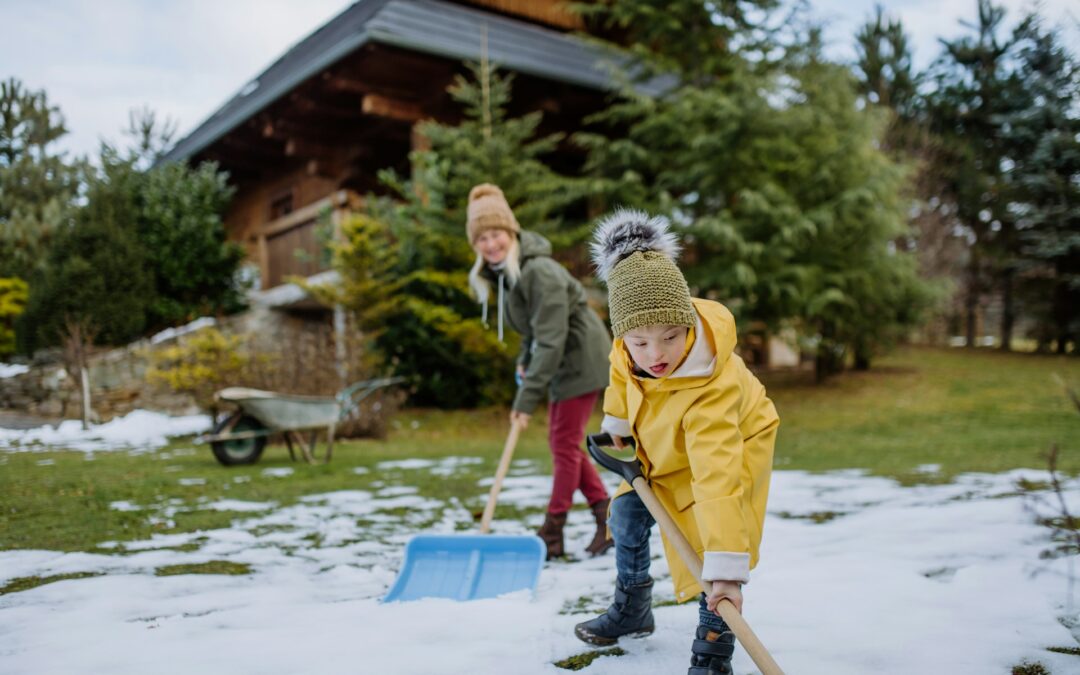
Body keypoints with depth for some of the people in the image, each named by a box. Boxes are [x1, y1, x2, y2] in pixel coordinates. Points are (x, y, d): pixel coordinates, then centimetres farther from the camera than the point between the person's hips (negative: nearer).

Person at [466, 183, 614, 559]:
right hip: (562, 361, 9)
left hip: (582, 357, -9)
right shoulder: (501, 273, 3)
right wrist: (525, 361, 3)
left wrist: (528, 397, -28)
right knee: (561, 442, 11)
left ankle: (552, 534, 5)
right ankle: (607, 514, 20)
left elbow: (551, 340, -29)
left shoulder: (539, 272, -26)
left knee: (565, 444, -4)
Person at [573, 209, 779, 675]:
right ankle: (632, 610, 32)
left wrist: (727, 567, -54)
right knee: (626, 515, 8)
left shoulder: (712, 389, -46)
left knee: (708, 537, -19)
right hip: (663, 450, 6)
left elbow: (718, 476, -52)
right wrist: (616, 425, 10)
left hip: (729, 448, -6)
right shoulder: (630, 348, -28)